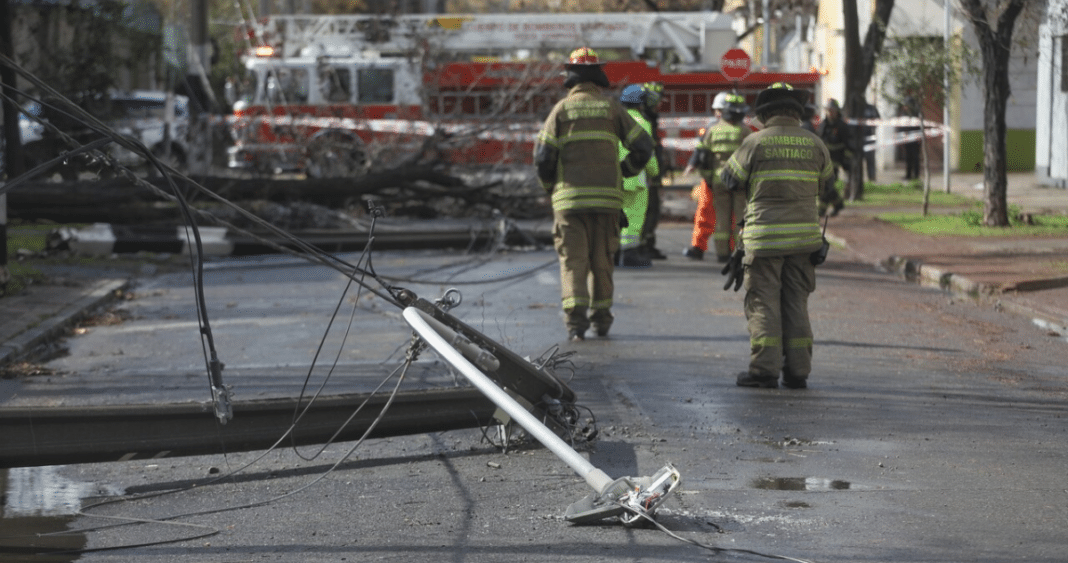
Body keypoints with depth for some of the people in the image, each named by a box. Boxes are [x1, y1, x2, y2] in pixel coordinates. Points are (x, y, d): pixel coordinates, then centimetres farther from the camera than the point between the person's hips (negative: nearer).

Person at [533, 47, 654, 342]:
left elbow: (543, 156, -4)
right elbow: (642, 146, 3)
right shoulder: (611, 107, 5)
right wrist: (625, 172, 20)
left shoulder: (561, 109, 1)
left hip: (570, 198, -2)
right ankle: (601, 318, 19)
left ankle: (575, 318, -15)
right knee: (601, 260, 13)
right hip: (606, 196, 2)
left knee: (573, 260, -1)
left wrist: (550, 186, 14)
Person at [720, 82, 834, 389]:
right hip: (803, 234, 3)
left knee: (763, 303, 1)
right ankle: (797, 371, 8)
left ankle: (764, 369, -3)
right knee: (796, 304, 9)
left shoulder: (756, 142, -6)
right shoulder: (814, 144, 4)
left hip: (764, 235, -3)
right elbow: (826, 179, 20)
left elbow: (730, 179, 4)